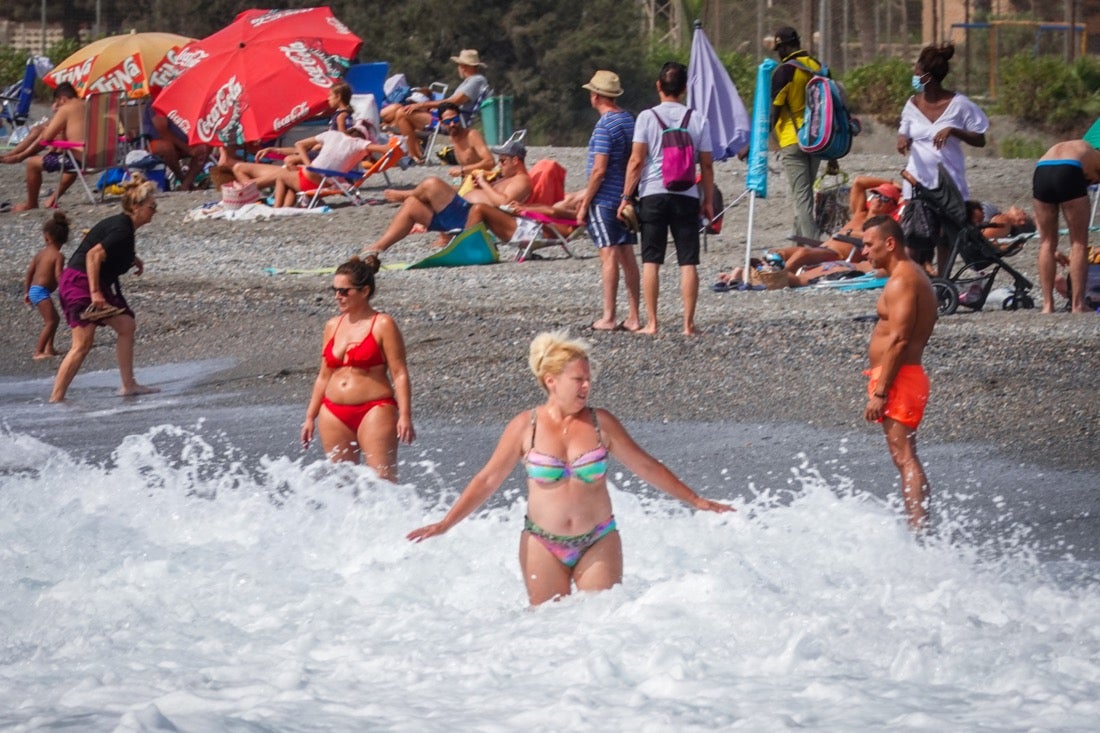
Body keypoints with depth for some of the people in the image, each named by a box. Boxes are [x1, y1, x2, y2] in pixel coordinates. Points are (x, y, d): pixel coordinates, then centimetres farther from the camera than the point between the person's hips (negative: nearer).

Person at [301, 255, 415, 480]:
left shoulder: (383, 325, -4)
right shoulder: (332, 326, 13)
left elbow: (399, 374, -8)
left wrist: (405, 416, -16)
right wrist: (310, 417, 17)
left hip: (374, 410, -6)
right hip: (334, 414, 6)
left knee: (382, 480, -11)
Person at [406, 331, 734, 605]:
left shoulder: (601, 423, -2)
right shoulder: (525, 427, -5)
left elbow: (646, 467, 8)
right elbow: (487, 480, -1)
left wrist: (695, 501, 10)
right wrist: (445, 524, -7)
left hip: (598, 543, 1)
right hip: (543, 543, -1)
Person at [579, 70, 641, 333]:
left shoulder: (604, 126, -15)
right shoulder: (629, 119, 11)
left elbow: (599, 169, -19)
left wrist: (584, 204, -12)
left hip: (605, 199, -8)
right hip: (626, 197, 8)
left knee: (609, 255, -8)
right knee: (627, 255, 8)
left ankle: (608, 318, -8)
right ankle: (633, 317, 9)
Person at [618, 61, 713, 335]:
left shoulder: (647, 117, -2)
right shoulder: (697, 120, 4)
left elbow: (637, 161, -5)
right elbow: (707, 164, 5)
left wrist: (626, 196, 0)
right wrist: (708, 200, 13)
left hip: (653, 194, -1)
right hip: (687, 196, 1)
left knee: (651, 261, 3)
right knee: (688, 262, 2)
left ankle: (651, 323, 1)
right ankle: (688, 323, -1)